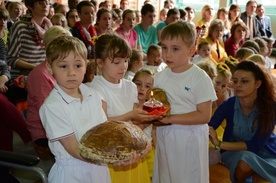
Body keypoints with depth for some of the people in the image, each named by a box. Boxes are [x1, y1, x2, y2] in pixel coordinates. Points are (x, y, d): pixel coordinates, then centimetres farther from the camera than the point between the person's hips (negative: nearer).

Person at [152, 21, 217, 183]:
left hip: (190, 139, -5)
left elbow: (204, 116, -18)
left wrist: (170, 118, -21)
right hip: (164, 137, 5)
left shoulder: (200, 78, -14)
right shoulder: (160, 77, 3)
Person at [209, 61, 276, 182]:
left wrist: (220, 144, -33)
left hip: (265, 153, -1)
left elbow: (256, 145, -25)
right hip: (235, 151, 1)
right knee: (244, 162, -32)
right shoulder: (228, 105, -17)